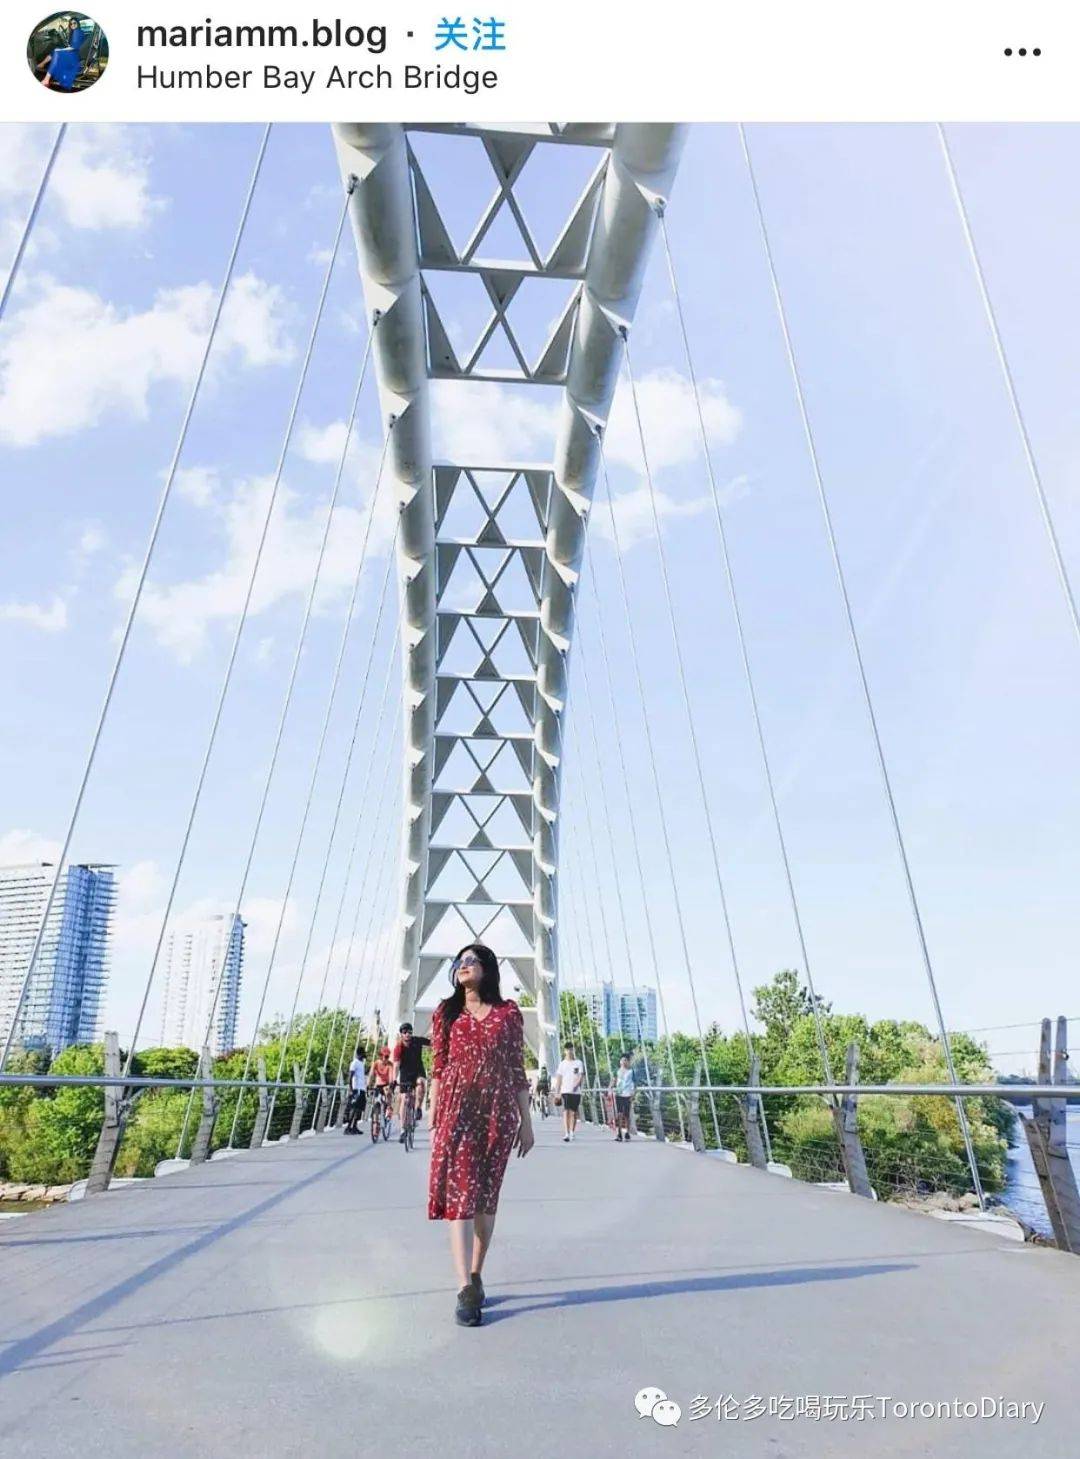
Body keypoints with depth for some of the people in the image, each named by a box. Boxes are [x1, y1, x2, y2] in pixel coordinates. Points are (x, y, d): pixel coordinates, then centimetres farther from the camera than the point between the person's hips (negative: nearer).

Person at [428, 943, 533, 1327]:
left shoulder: (509, 1012, 4)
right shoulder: (446, 1012, 6)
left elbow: (517, 1069, 6)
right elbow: (438, 1068, 6)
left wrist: (526, 1121, 5)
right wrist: (433, 1119, 2)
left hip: (498, 1111, 1)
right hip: (457, 1109, -1)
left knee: (487, 1195, 10)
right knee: (460, 1194, -7)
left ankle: (475, 1276, 25)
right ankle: (466, 1290, -6)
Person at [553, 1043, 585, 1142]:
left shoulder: (579, 1063, 5)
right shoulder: (562, 1064, 10)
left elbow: (581, 1076, -3)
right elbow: (559, 1078, 10)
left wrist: (576, 1085, -20)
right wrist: (557, 1092, 3)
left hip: (576, 1091, 0)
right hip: (565, 1091, 0)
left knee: (573, 1112, 3)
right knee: (566, 1111, -10)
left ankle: (572, 1132, 15)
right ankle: (566, 1133, -13)